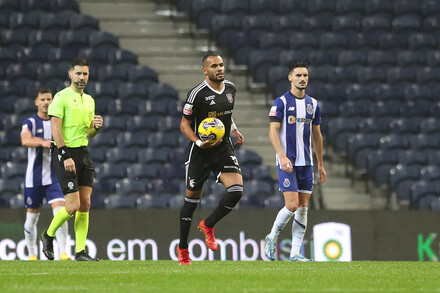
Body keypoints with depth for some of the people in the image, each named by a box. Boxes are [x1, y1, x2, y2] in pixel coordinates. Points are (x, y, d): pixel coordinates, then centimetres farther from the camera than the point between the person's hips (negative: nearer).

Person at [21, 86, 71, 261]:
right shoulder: (30, 122, -3)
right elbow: (25, 140, -23)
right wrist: (42, 142, -40)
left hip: (55, 177, 1)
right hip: (34, 178, -1)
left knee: (60, 211, -16)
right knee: (32, 217, 6)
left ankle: (63, 252, -21)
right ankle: (32, 254, 20)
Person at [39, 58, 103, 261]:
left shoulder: (89, 100, 16)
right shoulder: (62, 97, -7)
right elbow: (55, 128, -13)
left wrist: (96, 127, 0)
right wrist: (65, 157, -20)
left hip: (83, 153, 7)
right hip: (65, 153, -7)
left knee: (85, 204, 1)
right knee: (73, 206, -11)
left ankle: (80, 251, 3)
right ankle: (48, 235, 13)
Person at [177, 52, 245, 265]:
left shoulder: (230, 88, 5)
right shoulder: (197, 93, -14)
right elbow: (184, 124, -9)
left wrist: (235, 131, 11)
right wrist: (198, 142, -24)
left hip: (224, 150, 4)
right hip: (200, 153, -4)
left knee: (236, 190, -16)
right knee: (192, 199, 4)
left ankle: (208, 225, 8)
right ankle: (182, 248, 20)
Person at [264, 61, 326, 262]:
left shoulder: (313, 104, 11)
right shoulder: (281, 102, -6)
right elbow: (273, 131, -12)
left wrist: (320, 165, 18)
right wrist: (282, 156, -25)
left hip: (306, 163, 6)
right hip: (287, 162, -6)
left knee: (303, 207, 2)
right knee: (292, 205, -13)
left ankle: (295, 253, 5)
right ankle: (272, 238, 10)